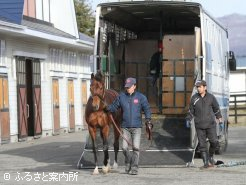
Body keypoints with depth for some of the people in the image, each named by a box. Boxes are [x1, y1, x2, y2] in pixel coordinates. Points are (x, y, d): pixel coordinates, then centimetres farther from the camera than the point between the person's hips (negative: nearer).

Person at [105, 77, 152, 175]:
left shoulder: (141, 97, -2)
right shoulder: (121, 96, 3)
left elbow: (146, 108, -3)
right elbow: (114, 106, 5)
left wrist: (148, 118, -17)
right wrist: (108, 108, -15)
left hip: (136, 127, -2)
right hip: (125, 127, 2)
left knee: (136, 147, -6)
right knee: (124, 148, -1)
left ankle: (134, 168, 3)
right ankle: (128, 162, 27)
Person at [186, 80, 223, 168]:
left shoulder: (211, 97, 0)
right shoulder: (194, 98, 1)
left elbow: (216, 108, 13)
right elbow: (191, 110, 9)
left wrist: (219, 118, 9)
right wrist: (188, 120, 2)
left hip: (210, 124, 0)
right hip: (199, 125, 0)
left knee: (214, 142, -7)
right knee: (202, 144, -3)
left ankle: (210, 156, 20)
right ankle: (206, 162, 3)